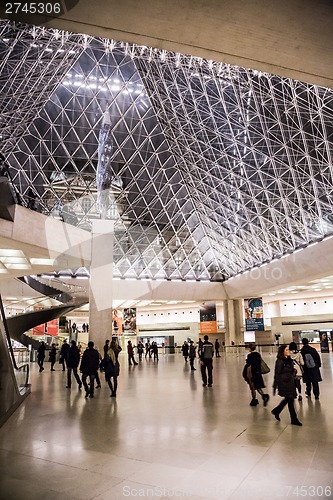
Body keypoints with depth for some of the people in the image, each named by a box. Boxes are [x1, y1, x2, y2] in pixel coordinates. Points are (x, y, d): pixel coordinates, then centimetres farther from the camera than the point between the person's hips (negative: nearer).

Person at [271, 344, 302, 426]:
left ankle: (276, 411, 35)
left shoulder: (289, 360, 9)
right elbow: (277, 374, -15)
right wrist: (275, 386, -14)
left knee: (287, 399, 16)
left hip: (290, 382, 9)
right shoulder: (280, 361, -15)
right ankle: (294, 419, 9)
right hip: (283, 383, -8)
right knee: (290, 400, -3)